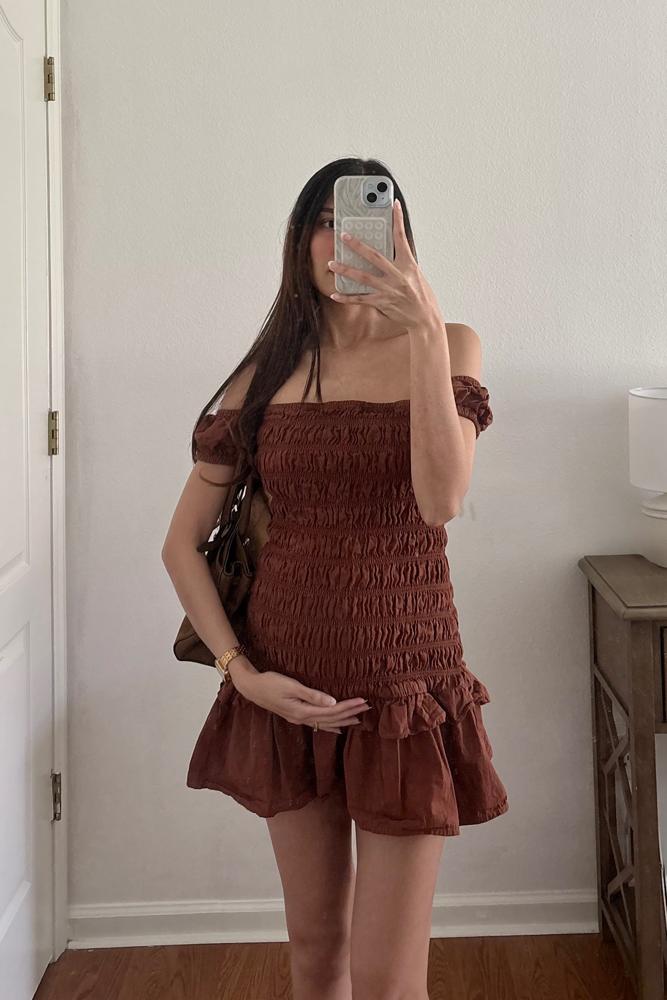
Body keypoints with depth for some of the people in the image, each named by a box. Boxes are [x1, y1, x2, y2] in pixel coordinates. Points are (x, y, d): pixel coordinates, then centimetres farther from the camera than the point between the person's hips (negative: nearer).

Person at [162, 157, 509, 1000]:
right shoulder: (266, 373, 4)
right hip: (290, 690, 3)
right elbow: (182, 543, 5)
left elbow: (441, 500, -21)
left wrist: (424, 330, -29)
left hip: (405, 682, -2)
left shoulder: (450, 345, -2)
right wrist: (242, 672, -6)